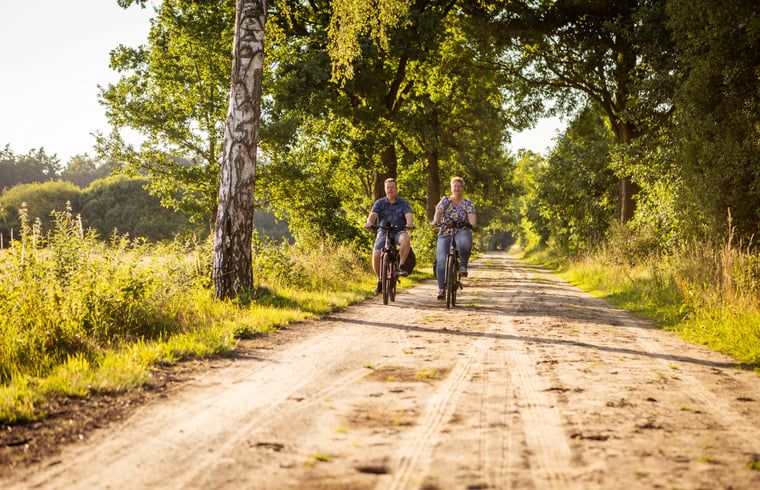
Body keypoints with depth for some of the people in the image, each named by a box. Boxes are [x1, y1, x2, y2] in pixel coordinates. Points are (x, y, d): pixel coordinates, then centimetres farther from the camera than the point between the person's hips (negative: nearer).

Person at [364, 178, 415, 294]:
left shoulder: (403, 203, 3)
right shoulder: (379, 203, 5)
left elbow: (408, 215, -13)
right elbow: (373, 214, -11)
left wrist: (409, 223, -38)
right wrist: (369, 222, -35)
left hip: (398, 231, -1)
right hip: (383, 232, 1)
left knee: (406, 239, -38)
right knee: (376, 256, -19)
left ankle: (401, 265, -24)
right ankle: (380, 280, 4)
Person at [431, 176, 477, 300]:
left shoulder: (468, 203, 8)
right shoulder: (445, 200, 11)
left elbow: (472, 215, -9)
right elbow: (439, 212, -6)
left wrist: (473, 224, -32)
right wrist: (435, 221, -27)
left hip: (462, 231, -2)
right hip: (445, 233, 2)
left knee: (465, 243, -39)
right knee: (441, 261, -12)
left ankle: (463, 266, -14)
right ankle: (441, 289, -3)